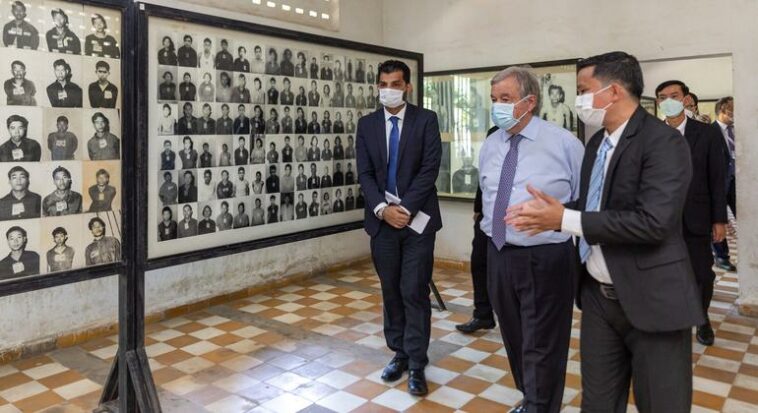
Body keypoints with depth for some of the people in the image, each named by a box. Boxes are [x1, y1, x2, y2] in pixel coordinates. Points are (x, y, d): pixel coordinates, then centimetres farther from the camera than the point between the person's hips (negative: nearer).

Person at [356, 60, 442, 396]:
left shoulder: (426, 119, -1)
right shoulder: (367, 124, 7)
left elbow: (430, 168, -9)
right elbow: (365, 173, 2)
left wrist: (405, 208, -15)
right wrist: (383, 208, -13)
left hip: (417, 218, -3)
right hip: (382, 220, 3)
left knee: (414, 292, -1)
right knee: (391, 291, 10)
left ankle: (416, 364, 10)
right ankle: (399, 353, 24)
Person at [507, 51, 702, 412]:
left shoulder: (664, 142, -16)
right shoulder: (596, 142, 9)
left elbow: (653, 222, -27)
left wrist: (565, 219, -23)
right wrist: (550, 212, -5)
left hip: (650, 299, -7)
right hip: (598, 296, 7)